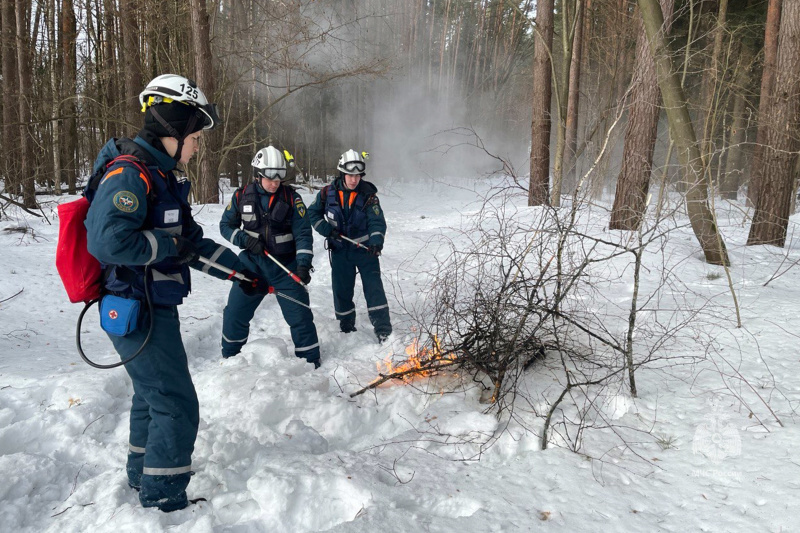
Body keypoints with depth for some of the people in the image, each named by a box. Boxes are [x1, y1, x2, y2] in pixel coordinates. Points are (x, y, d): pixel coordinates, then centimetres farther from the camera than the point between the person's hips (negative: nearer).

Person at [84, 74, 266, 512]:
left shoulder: (160, 175, 12)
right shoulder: (128, 173, -20)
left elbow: (192, 241, 17)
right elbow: (107, 241, -34)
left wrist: (244, 270, 15)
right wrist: (170, 245, -22)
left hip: (155, 308, 10)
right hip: (137, 313, -10)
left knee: (153, 395, 25)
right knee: (176, 406, -3)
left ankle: (143, 475, 45)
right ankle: (163, 502, 14)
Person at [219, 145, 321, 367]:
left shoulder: (291, 197, -8)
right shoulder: (242, 196, -3)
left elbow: (303, 232, -11)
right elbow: (226, 225, 7)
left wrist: (303, 263, -23)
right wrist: (244, 239, -12)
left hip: (285, 267, -2)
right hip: (251, 264, 2)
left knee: (300, 315, -4)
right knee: (234, 313, 11)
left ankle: (311, 362, 13)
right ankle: (229, 355, 36)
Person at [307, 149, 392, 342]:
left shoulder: (368, 194, -11)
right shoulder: (328, 193, -6)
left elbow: (377, 221, -18)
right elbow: (313, 213, 8)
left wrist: (376, 242, -36)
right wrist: (325, 228, -9)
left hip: (365, 249, -2)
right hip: (340, 250, 2)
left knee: (373, 286, -10)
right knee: (341, 290, 10)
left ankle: (383, 329, -8)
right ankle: (346, 326, 31)